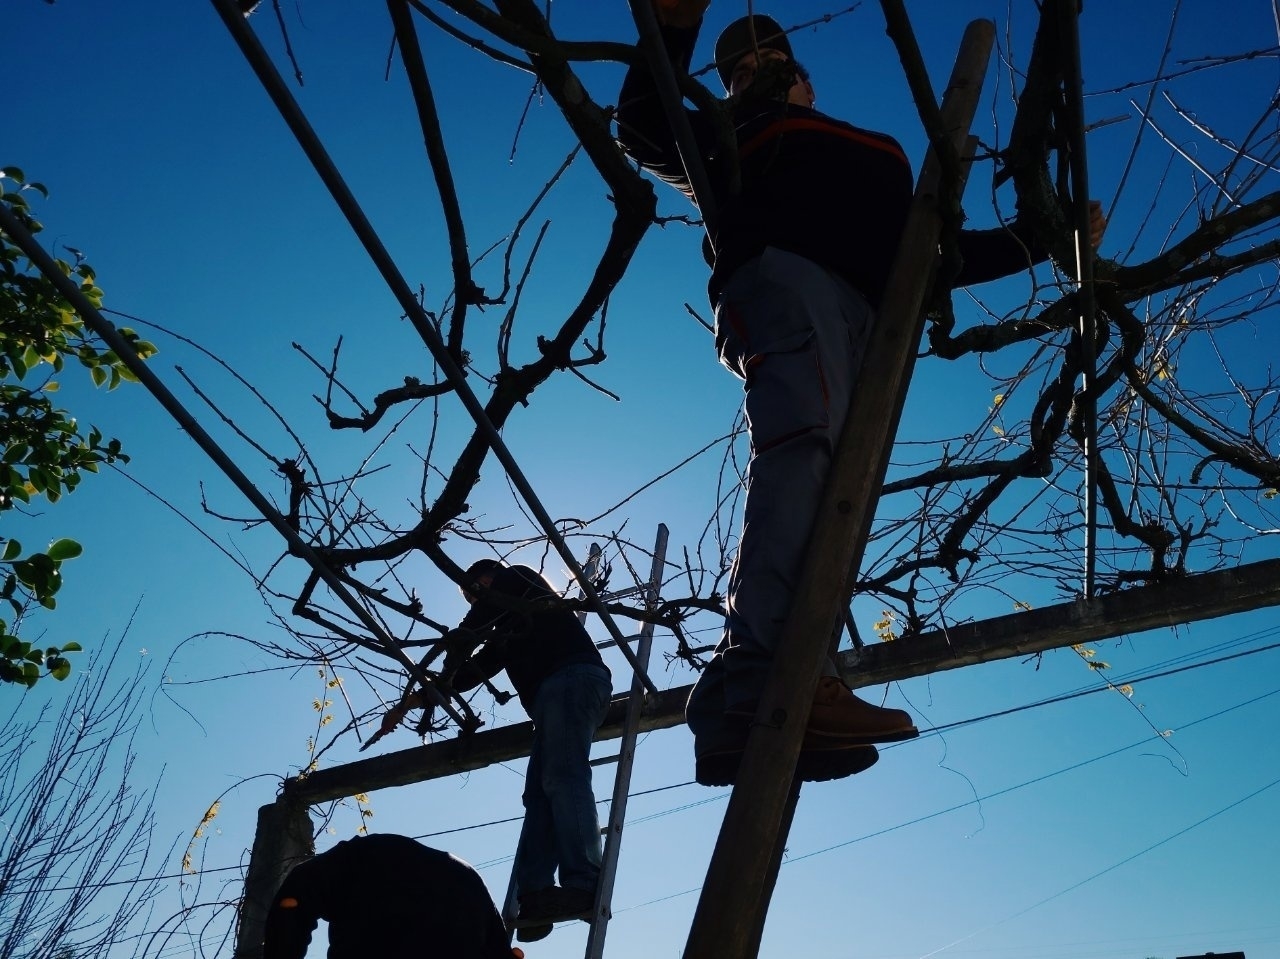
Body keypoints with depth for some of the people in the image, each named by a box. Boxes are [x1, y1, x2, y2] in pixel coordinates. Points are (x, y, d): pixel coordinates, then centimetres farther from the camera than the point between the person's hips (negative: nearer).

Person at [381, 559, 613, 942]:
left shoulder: (516, 578, 16)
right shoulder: (509, 630, 37)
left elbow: (477, 621, 0)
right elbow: (467, 674, 35)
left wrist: (454, 645, 18)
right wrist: (408, 703, 33)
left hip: (571, 679, -9)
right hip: (555, 693, 9)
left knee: (562, 780, -21)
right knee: (539, 794, -5)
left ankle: (582, 886, -32)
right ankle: (536, 897, -18)